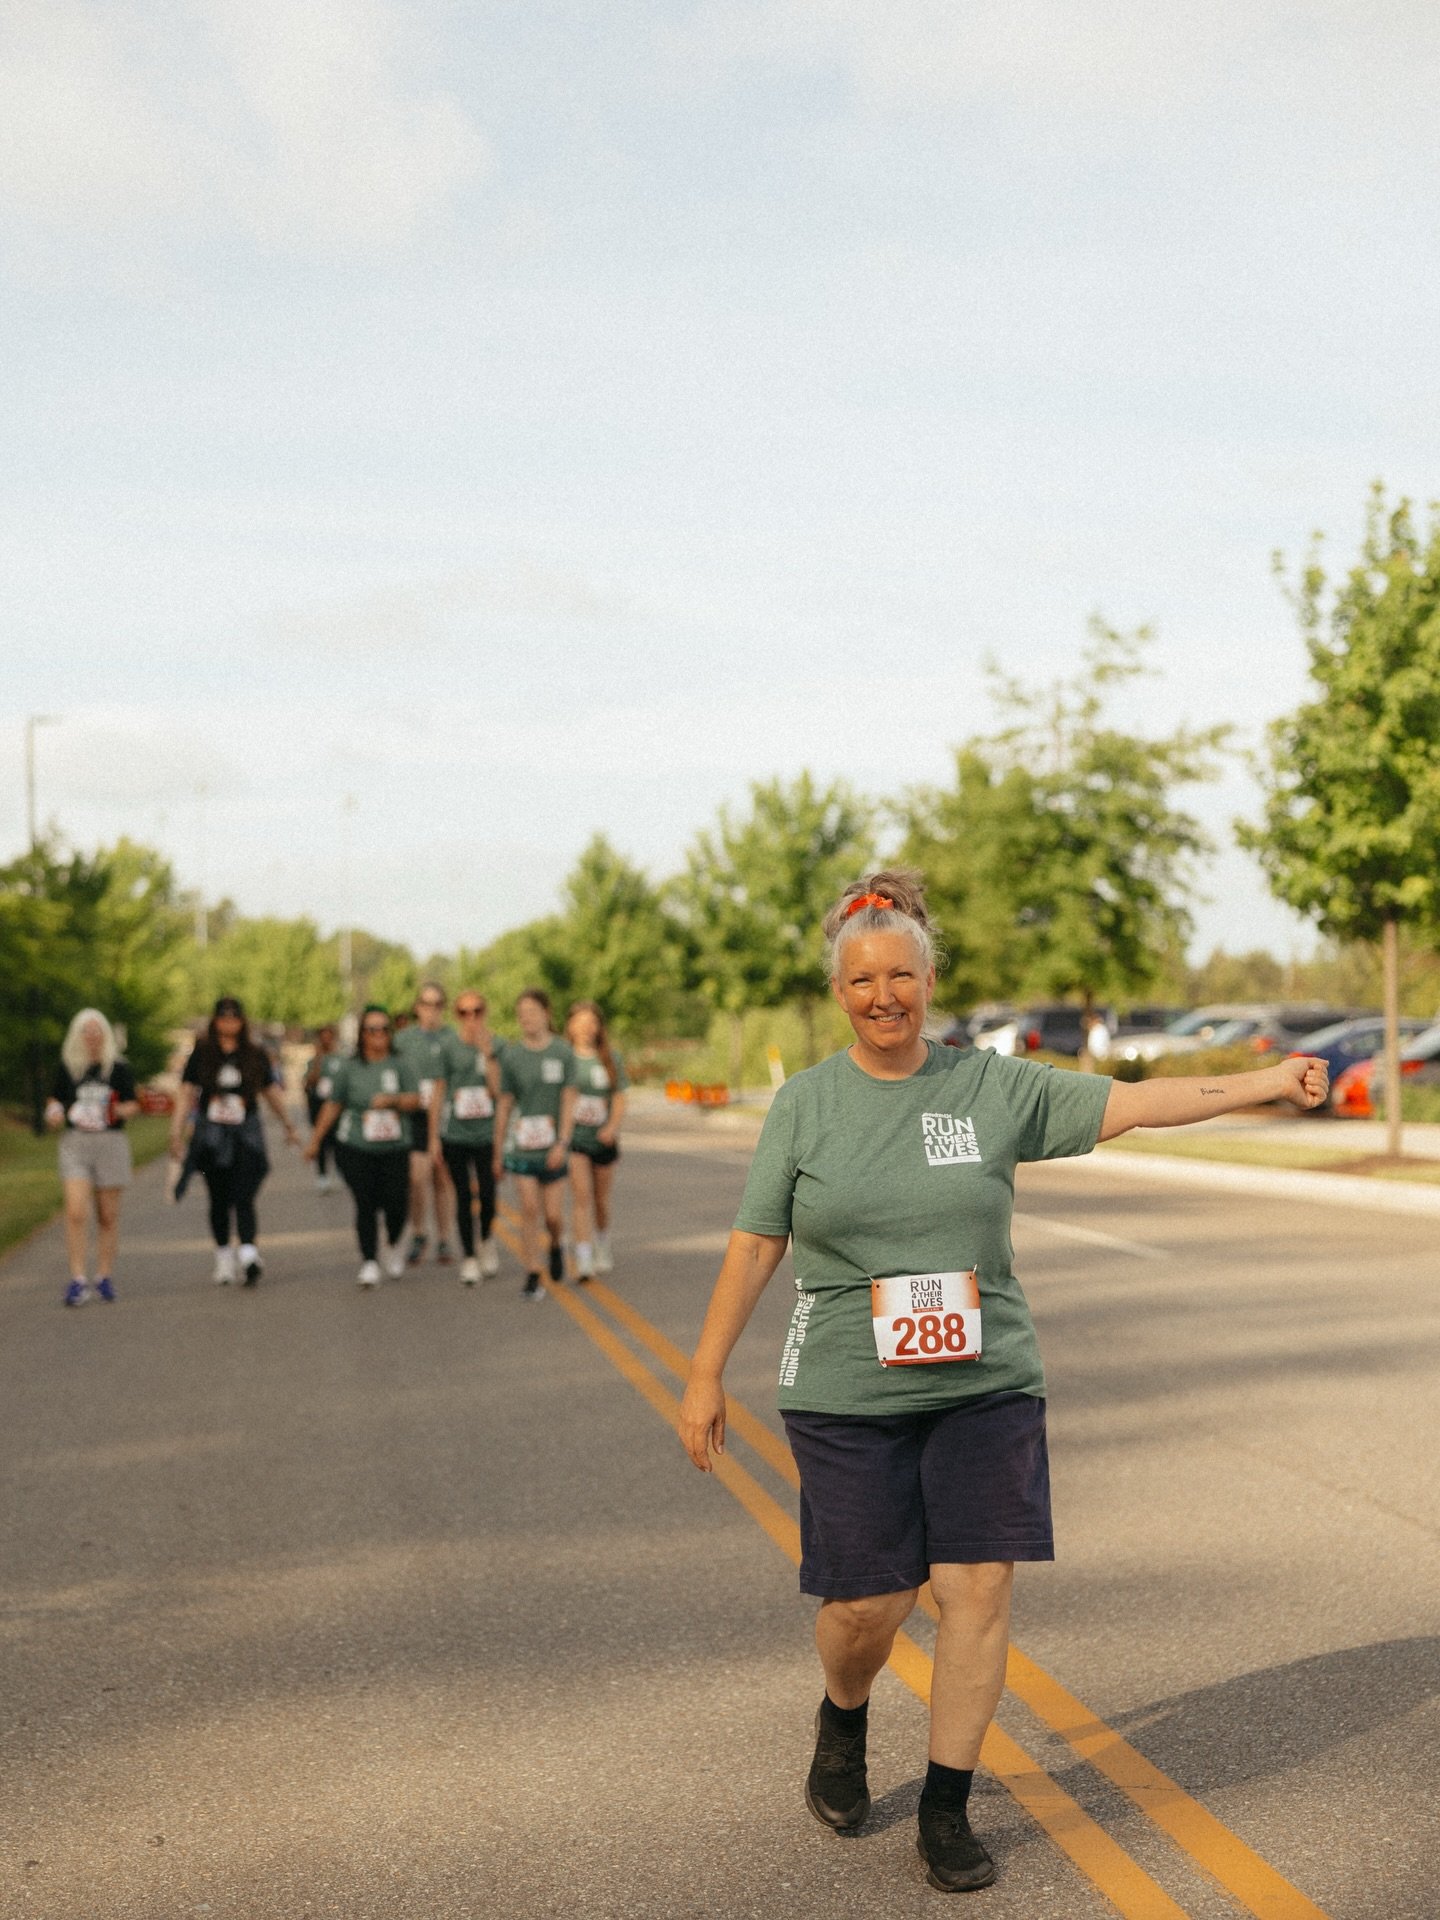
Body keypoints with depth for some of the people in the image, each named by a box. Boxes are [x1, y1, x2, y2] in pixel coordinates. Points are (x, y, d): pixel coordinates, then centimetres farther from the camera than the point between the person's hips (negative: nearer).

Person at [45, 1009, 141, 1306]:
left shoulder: (118, 1069, 3)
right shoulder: (66, 1068, 5)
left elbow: (133, 1105, 9)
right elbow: (54, 1101, 16)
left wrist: (121, 1111, -12)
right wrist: (53, 1114, -5)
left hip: (111, 1144, 0)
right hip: (74, 1143, 0)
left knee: (108, 1215, 6)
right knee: (76, 1213, -13)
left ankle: (105, 1276, 19)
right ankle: (77, 1280, -12)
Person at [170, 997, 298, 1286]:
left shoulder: (255, 1054, 5)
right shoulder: (202, 1053, 4)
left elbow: (272, 1092, 16)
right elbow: (187, 1094, 3)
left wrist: (288, 1126, 24)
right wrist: (177, 1132, -4)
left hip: (246, 1136, -1)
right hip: (211, 1137, 1)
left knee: (243, 1198, -14)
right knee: (219, 1200, 8)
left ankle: (249, 1254, -26)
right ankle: (224, 1256, 19)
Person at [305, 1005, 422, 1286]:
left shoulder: (400, 1065, 5)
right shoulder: (349, 1067, 4)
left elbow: (415, 1100, 0)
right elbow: (333, 1105, 10)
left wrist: (393, 1099, -19)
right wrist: (315, 1140, 12)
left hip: (395, 1149, 1)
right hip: (355, 1149, -1)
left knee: (396, 1204, -5)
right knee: (366, 1204, -7)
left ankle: (396, 1245, 26)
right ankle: (369, 1262, 1)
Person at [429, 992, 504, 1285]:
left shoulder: (496, 1045, -2)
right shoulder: (449, 1046, -1)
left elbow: (498, 1090, -10)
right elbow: (438, 1091, 3)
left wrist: (488, 1052, -16)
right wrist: (434, 1137, 3)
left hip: (487, 1133, 0)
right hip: (455, 1136, 0)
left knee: (487, 1194, 1)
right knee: (463, 1197, 4)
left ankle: (487, 1240, 31)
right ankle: (469, 1259, 14)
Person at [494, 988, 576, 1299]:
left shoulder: (562, 1052, -1)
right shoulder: (512, 1055, 2)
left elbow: (568, 1099, -2)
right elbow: (504, 1106, 7)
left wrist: (562, 1142, -12)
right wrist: (498, 1153, 8)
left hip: (553, 1146, 0)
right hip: (522, 1144, 1)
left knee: (551, 1215, 1)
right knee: (529, 1209, -6)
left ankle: (555, 1245, 35)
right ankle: (532, 1276, 2)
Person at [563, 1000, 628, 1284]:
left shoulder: (610, 1059, 6)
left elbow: (619, 1099, 5)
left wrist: (612, 1126, -12)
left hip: (603, 1139, 3)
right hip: (573, 1135, -3)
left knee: (601, 1200, 13)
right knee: (581, 1196, -15)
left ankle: (603, 1250, 37)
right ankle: (583, 1260, -18)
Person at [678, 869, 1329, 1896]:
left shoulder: (995, 1088, 2)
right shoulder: (806, 1102, 0)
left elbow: (1132, 1103, 1)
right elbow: (755, 1244, 2)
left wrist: (1271, 1081, -6)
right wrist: (706, 1377, 2)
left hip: (986, 1385, 1)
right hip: (848, 1396, -1)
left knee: (979, 1588, -4)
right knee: (867, 1604, 0)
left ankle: (947, 1812, 11)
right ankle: (843, 1725, 35)